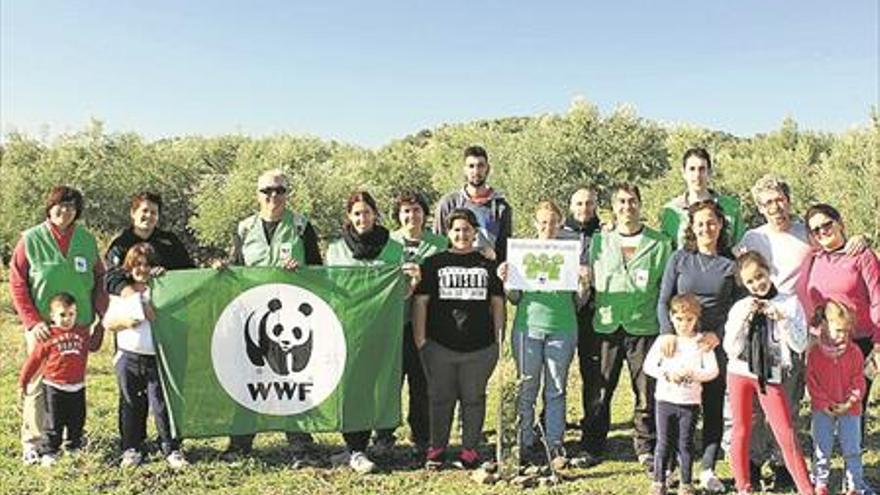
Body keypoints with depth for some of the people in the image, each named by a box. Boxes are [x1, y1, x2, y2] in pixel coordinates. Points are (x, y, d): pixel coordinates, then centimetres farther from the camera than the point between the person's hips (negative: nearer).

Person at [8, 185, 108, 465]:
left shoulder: (87, 240, 5)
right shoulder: (31, 239, -3)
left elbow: (99, 280, 10)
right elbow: (17, 283, -3)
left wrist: (102, 317, 4)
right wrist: (32, 322, -10)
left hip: (79, 325, 3)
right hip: (42, 326, -3)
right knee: (38, 384, -1)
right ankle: (32, 444, 11)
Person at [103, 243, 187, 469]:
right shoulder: (122, 292, 9)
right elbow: (108, 322, 10)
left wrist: (145, 301, -15)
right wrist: (125, 322, -8)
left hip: (156, 358, -2)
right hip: (128, 357, 2)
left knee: (161, 404, -1)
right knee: (131, 405, 10)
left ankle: (171, 449, 7)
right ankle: (131, 448, 21)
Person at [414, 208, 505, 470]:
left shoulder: (487, 264, 10)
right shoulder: (434, 263, 6)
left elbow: (497, 303, 12)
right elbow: (420, 302, 4)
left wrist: (499, 338, 6)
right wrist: (420, 339, -3)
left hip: (480, 347, 1)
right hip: (439, 346, -1)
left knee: (473, 398, 9)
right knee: (441, 398, 8)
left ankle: (470, 449, 21)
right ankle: (436, 449, 20)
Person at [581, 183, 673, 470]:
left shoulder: (659, 244, 4)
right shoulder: (599, 241, 9)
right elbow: (589, 281, 14)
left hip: (644, 326, -1)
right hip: (606, 325, 1)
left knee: (646, 393, 3)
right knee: (600, 392, 6)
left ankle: (646, 449, 19)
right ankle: (593, 448, 20)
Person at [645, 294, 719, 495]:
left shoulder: (702, 342, 0)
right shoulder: (664, 340, 1)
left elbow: (712, 370, -4)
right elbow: (648, 365, -1)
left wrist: (693, 374, -19)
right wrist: (667, 373, -16)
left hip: (691, 402, 0)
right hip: (666, 399, 1)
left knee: (686, 443, 6)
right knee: (664, 443, 6)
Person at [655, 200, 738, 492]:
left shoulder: (731, 263, 5)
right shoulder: (680, 259, 5)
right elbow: (663, 301, 2)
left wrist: (718, 335, -14)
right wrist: (667, 332, -13)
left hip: (716, 344, 1)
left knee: (714, 406, 6)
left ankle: (708, 470, 17)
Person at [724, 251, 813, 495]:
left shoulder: (789, 303, -1)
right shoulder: (740, 307, 0)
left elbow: (800, 345, -6)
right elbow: (730, 348, -5)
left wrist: (781, 318, -18)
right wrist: (744, 318, -15)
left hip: (770, 375, -1)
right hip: (740, 372, 1)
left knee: (787, 434, -3)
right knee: (741, 431, 7)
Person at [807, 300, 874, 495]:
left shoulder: (854, 352, -6)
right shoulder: (814, 353, -9)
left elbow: (859, 381, -3)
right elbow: (812, 382, -6)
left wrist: (850, 402, -12)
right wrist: (824, 403, -13)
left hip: (849, 408, 1)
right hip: (823, 409, -1)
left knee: (852, 449, 10)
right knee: (822, 449, 8)